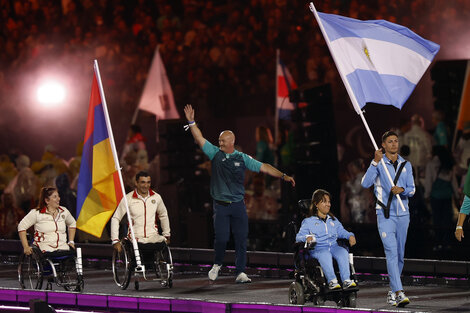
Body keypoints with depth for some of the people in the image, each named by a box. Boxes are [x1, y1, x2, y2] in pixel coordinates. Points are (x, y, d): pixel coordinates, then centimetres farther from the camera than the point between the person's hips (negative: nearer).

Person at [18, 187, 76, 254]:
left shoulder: (64, 211, 15)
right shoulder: (36, 213, 1)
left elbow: (72, 223, 34)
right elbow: (21, 226, 2)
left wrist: (71, 241, 23)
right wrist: (26, 247, -5)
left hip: (62, 248, 4)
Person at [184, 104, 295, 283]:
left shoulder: (242, 158, 4)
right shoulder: (215, 153, 5)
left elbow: (264, 167, 4)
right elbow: (200, 139, 2)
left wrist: (283, 176, -3)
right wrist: (191, 122, -6)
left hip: (238, 205, 1)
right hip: (220, 206, -1)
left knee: (241, 239, -2)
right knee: (221, 238, -8)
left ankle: (240, 272, 3)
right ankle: (217, 264, 19)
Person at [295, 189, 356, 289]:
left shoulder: (334, 220, 29)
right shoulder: (309, 222, 14)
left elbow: (341, 231, 19)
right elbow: (299, 236, 3)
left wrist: (350, 236, -3)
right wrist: (307, 238, -20)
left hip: (333, 246, 3)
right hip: (318, 249, -3)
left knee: (343, 252, -31)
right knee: (325, 255, -38)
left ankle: (346, 280, -41)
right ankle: (332, 281, -48)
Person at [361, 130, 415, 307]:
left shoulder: (406, 165, 11)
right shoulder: (378, 164, 0)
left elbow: (412, 189, 7)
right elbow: (365, 183, -15)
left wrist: (402, 190, -16)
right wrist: (375, 162, -21)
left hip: (403, 214, 5)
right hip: (385, 214, -5)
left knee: (400, 255, 9)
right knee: (392, 253, -16)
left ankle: (392, 291, 23)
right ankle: (399, 293, -25)